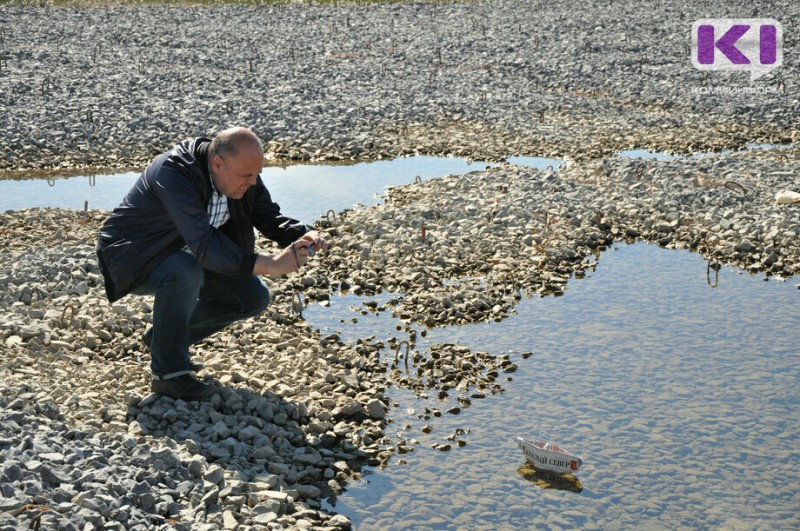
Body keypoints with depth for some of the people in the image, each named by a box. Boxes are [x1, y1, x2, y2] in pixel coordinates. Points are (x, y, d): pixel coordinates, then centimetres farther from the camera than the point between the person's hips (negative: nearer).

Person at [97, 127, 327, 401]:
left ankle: (164, 335, 11)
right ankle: (167, 373, -22)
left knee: (254, 297, -4)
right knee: (186, 270, -39)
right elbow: (205, 245, -43)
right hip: (133, 257, -7)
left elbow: (269, 217, -2)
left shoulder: (241, 170, -11)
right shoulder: (174, 173, -35)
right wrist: (269, 264, -49)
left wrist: (303, 236, -24)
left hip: (183, 253, 8)